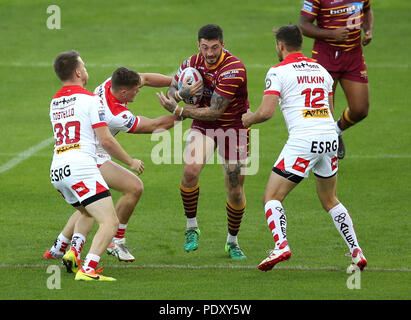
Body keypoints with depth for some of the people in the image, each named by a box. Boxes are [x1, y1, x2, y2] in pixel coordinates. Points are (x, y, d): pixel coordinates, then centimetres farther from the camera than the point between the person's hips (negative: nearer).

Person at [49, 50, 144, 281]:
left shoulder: (54, 103, 18)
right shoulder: (89, 99, -4)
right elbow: (106, 140, -7)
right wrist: (131, 162, 7)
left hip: (57, 170, 8)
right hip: (80, 168, -8)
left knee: (87, 214, 31)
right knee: (110, 222, -11)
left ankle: (72, 253, 10)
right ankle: (88, 269, -28)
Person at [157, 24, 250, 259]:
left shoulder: (234, 69, -27)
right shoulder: (194, 63, -8)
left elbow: (214, 112, -28)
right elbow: (172, 89, 5)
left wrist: (178, 110, -30)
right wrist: (181, 93, -20)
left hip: (233, 127, -3)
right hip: (203, 126, 3)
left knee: (235, 191, -2)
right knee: (191, 171, -23)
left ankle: (233, 241, 22)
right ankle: (192, 228, -4)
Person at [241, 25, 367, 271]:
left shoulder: (278, 72, -2)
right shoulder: (321, 70, 17)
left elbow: (266, 112, -10)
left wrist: (247, 119, 10)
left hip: (303, 141, -6)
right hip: (330, 139, 6)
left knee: (271, 198, 1)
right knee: (330, 200, 22)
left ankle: (281, 245, -21)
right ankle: (357, 252, 15)